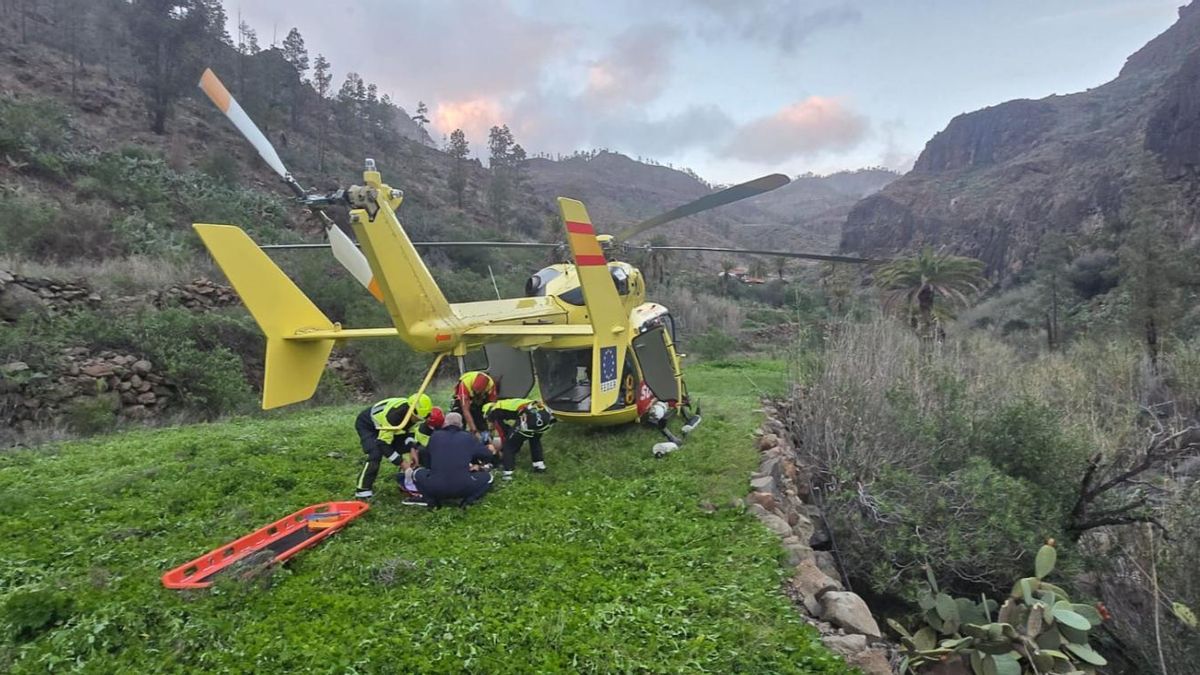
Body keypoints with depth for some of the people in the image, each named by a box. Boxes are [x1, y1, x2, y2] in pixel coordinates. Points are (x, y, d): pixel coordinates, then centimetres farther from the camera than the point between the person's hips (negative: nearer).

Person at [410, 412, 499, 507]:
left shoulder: (435, 436, 12)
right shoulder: (469, 437, 9)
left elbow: (426, 462, 22)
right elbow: (488, 456, 15)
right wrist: (477, 464, 35)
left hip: (435, 489, 1)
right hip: (463, 489, -1)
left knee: (417, 473, 30)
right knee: (487, 476, 22)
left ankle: (431, 500, 11)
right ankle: (469, 500, 3)